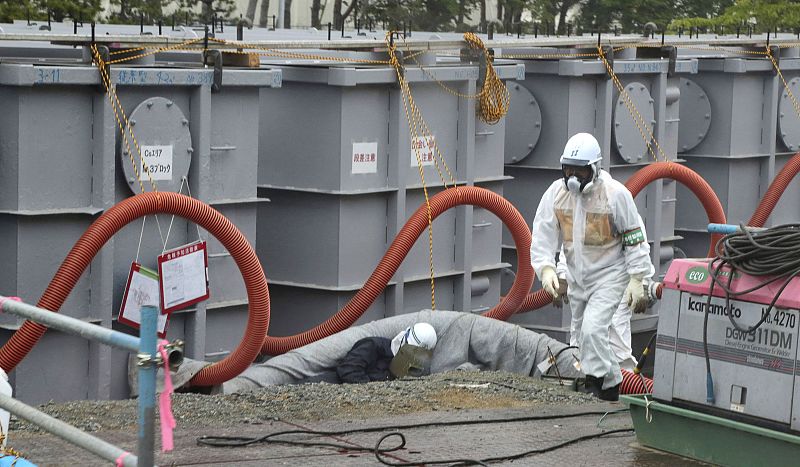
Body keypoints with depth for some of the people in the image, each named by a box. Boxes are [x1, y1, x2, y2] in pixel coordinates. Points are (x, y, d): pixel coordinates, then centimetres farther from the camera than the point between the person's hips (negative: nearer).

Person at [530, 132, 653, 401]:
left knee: (592, 329, -23)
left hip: (609, 276, -6)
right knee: (585, 335, 13)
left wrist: (636, 280, -12)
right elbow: (543, 236, -6)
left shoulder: (615, 194, -17)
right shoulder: (556, 193, -6)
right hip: (577, 277, 6)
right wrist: (546, 268, -22)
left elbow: (634, 238, -10)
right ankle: (611, 385, 30)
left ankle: (596, 379, -9)